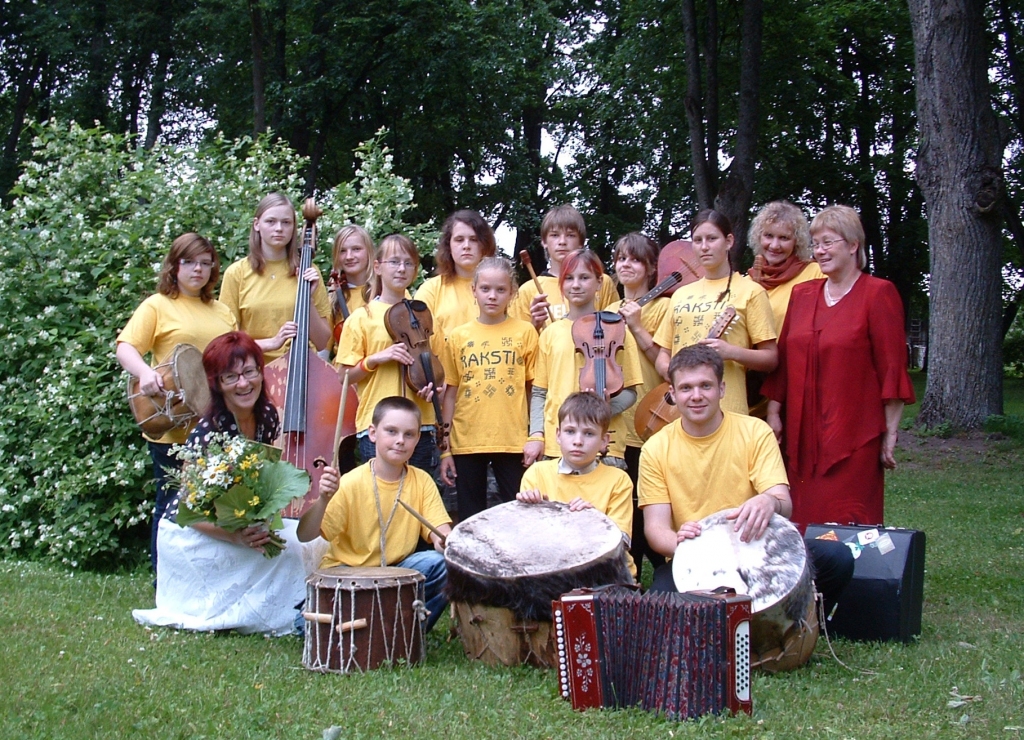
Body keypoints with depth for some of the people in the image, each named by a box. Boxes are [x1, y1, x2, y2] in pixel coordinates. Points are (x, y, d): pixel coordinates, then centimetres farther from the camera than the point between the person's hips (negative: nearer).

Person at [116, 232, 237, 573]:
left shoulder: (221, 312, 17)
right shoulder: (158, 306, 0)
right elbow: (126, 348, -11)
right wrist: (144, 371, -30)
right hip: (172, 427, -5)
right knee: (172, 508, 3)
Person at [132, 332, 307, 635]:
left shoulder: (267, 417, -6)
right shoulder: (207, 433, -26)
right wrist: (237, 536, -38)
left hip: (246, 523, 7)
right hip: (189, 537, -7)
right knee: (289, 547, -22)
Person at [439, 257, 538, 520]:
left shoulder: (525, 332, 1)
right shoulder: (458, 336, 5)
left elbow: (533, 388, 1)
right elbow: (450, 392, 7)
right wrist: (444, 449, 5)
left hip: (513, 441, -1)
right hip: (467, 442, 2)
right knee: (470, 521, 9)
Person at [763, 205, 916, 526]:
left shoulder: (878, 293, -5)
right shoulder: (801, 294, 12)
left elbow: (892, 367, -7)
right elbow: (783, 359, 14)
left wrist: (890, 434, -9)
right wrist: (773, 413, 8)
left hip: (854, 437, -5)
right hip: (802, 434, 5)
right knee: (805, 523, 6)